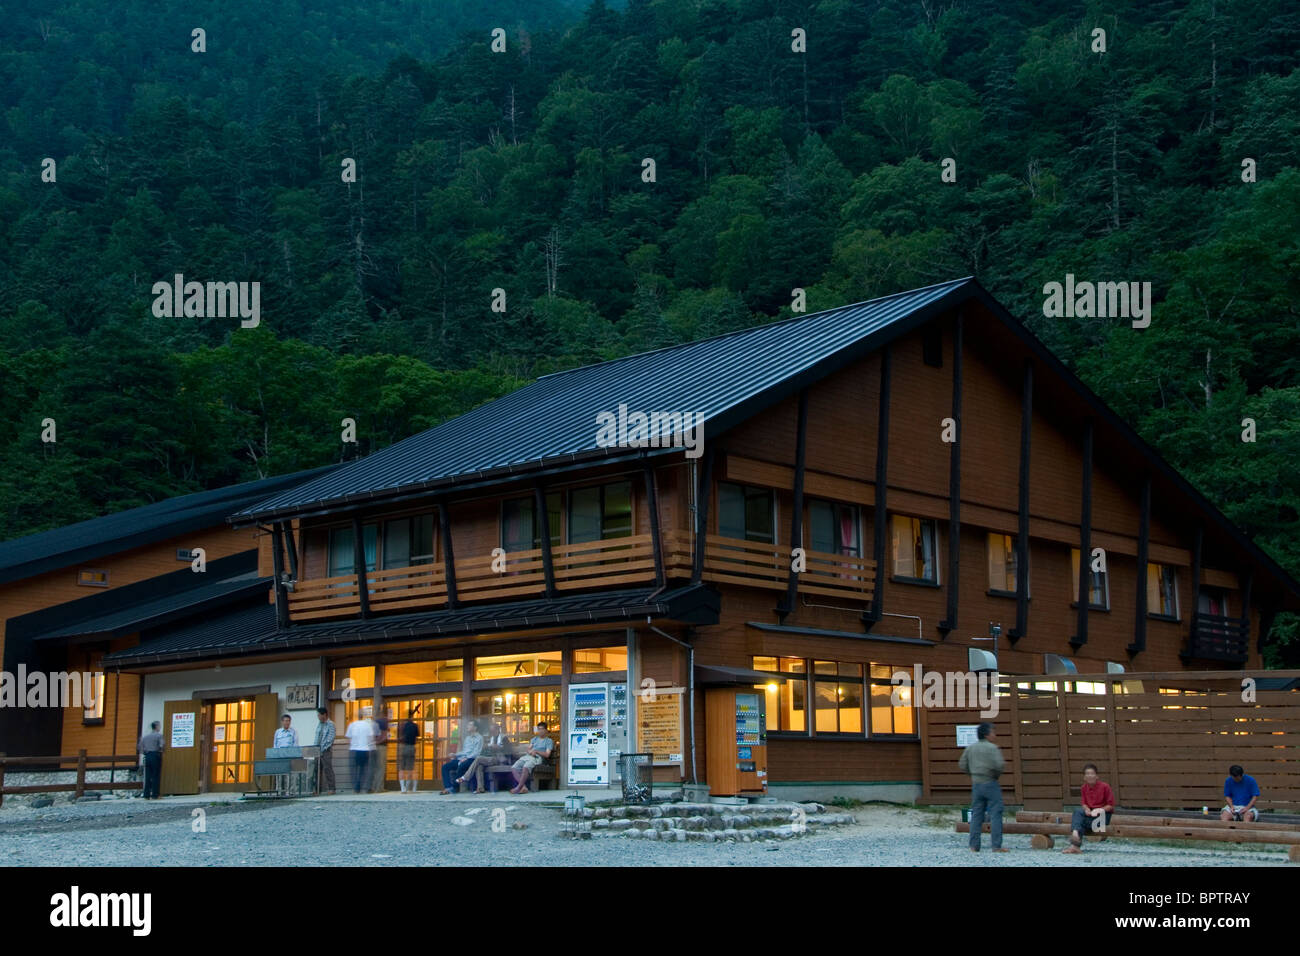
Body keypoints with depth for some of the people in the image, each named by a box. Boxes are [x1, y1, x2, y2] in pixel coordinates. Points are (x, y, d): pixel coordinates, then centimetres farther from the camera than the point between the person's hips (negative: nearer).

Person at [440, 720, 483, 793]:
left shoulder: (479, 738, 1)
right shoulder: (467, 738, 26)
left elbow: (477, 752, -10)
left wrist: (466, 758, -20)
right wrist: (455, 754, 9)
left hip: (470, 759, -8)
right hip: (461, 758, 8)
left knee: (461, 766, -39)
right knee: (445, 766, -11)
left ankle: (454, 787, -27)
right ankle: (448, 787, -22)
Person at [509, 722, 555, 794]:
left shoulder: (549, 741, 14)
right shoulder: (534, 739, 31)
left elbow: (547, 754, 1)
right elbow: (528, 749, 21)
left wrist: (536, 751, -9)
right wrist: (530, 752, -3)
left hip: (537, 758, -6)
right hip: (527, 756, 6)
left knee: (526, 767, -39)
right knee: (514, 768, -23)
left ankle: (518, 787, -36)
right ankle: (523, 787, -33)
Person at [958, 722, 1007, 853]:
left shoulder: (970, 748, 7)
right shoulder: (992, 748, -11)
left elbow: (963, 765, 9)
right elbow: (999, 765, -21)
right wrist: (997, 773, -1)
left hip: (976, 784, 6)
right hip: (991, 783, -6)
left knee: (976, 815, 10)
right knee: (995, 814, -2)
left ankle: (974, 846, 8)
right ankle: (996, 846, -5)